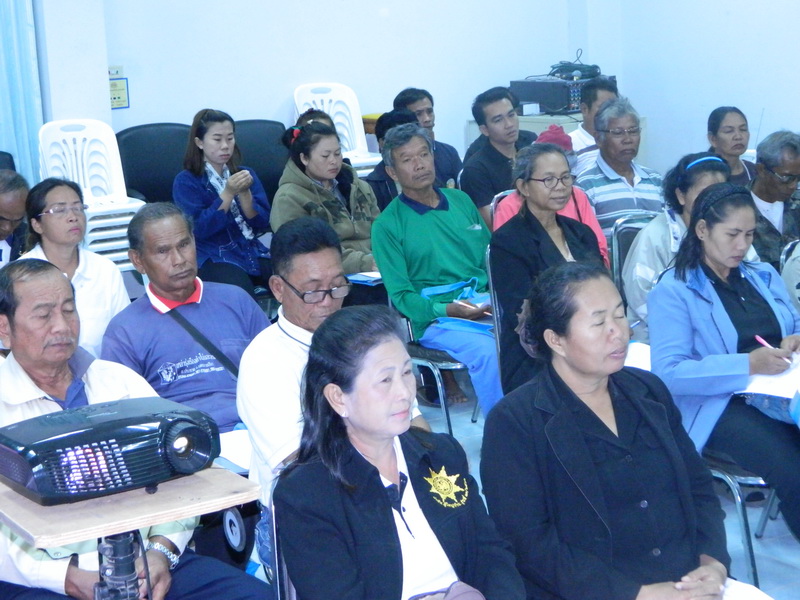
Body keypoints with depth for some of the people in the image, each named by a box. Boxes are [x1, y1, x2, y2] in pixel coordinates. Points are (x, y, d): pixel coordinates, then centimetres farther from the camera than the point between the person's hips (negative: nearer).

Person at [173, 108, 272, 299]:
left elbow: (262, 224, 5)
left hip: (253, 252, 5)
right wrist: (228, 193, -18)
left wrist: (244, 193, -11)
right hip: (214, 258, -4)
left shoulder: (245, 174, 13)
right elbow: (199, 229, -11)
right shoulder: (186, 181, 0)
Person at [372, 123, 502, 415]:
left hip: (487, 306, 5)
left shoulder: (461, 200, 17)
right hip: (435, 319, -5)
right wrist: (449, 310, -17)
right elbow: (401, 296, -2)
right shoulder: (387, 225, 1)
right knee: (488, 351, -34)